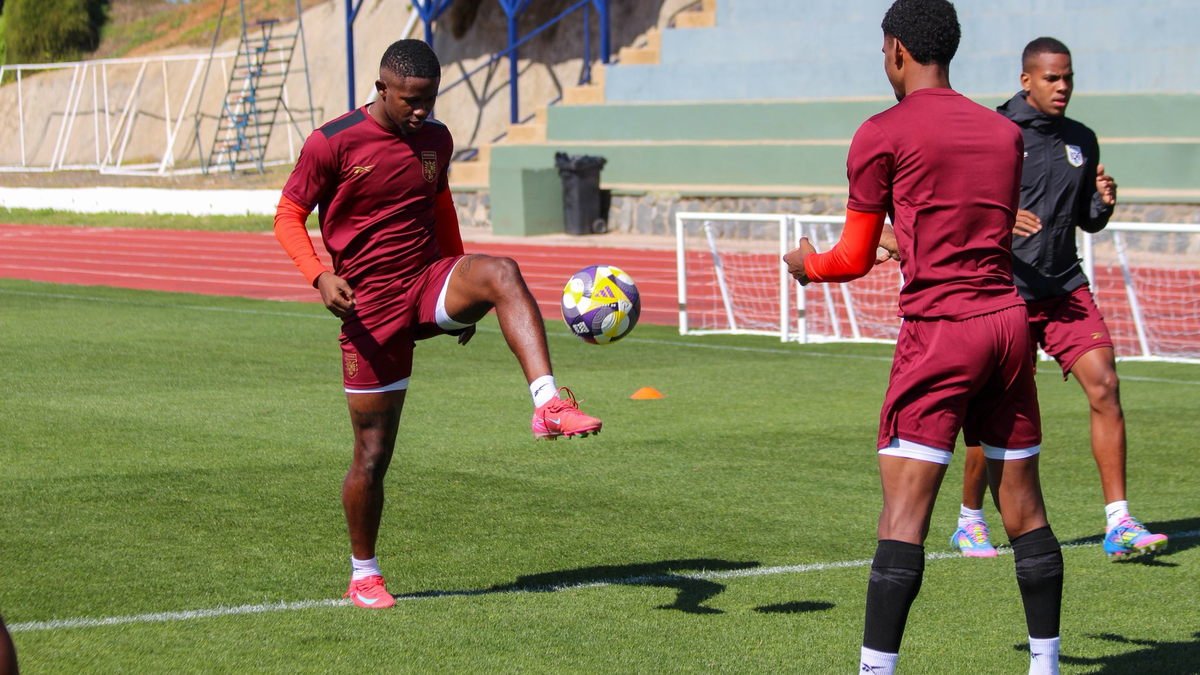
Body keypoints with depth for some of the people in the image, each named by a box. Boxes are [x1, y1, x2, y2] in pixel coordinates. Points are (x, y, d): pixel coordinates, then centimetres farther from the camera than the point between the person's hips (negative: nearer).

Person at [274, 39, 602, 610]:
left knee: (501, 273, -31)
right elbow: (288, 215, -3)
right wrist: (320, 276, -21)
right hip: (371, 304, -3)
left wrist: (464, 293, 23)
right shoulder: (333, 144, -8)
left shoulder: (436, 140, 7)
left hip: (430, 284, 3)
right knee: (373, 451, 1)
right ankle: (363, 573, 22)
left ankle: (549, 406, -46)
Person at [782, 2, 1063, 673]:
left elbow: (854, 260, 1)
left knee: (904, 512, -9)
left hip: (938, 328, -6)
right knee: (1025, 509, 13)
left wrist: (806, 263, 23)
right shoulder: (1005, 132, 13)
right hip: (1009, 319, 6)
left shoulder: (883, 135, -3)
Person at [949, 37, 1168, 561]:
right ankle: (970, 522, 22)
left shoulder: (1081, 141, 11)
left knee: (1104, 386, -11)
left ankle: (1118, 526, -10)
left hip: (1065, 289, 4)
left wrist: (1104, 202, -3)